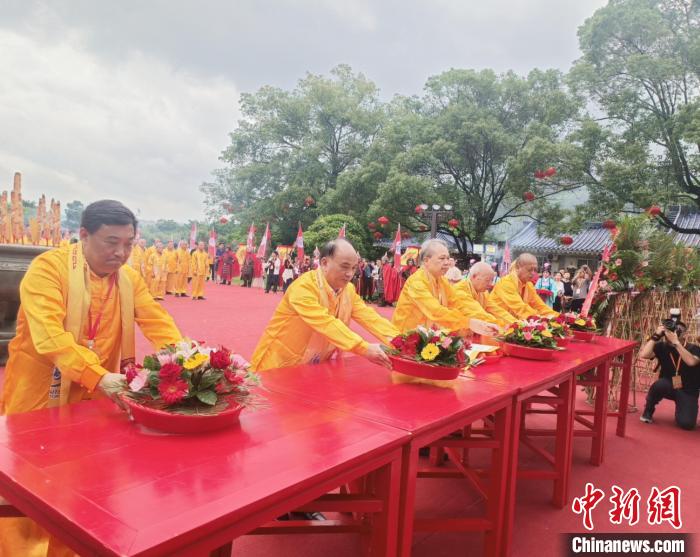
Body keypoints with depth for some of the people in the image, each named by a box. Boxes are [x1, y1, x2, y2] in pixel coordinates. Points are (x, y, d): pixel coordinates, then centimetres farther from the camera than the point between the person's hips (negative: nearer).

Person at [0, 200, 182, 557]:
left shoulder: (130, 278, 0)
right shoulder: (48, 267, -18)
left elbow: (159, 324, -7)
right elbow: (49, 336, -30)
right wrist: (99, 377, -42)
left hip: (94, 400, 5)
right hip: (40, 397, -4)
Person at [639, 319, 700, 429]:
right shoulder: (662, 347, -9)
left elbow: (691, 362, -36)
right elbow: (643, 355, -27)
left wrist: (676, 342, -38)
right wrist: (656, 336, -27)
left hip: (687, 391, -1)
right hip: (668, 387, 1)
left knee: (686, 423, -22)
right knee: (660, 384, -36)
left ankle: (679, 406, 14)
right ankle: (648, 411, -9)